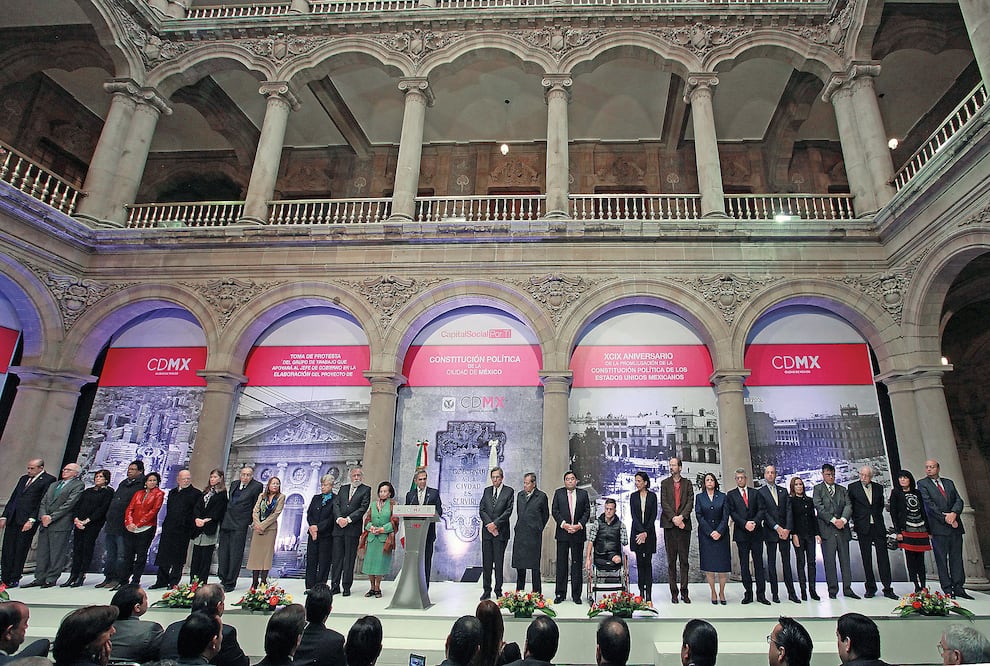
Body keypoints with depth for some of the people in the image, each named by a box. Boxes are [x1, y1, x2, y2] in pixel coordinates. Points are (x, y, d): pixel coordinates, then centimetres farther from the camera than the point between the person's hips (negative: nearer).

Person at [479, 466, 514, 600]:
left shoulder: (509, 491, 0)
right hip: (487, 531, 3)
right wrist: (489, 524, -9)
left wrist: (495, 523, -12)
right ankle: (486, 591, 15)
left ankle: (498, 591, 12)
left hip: (501, 531, -3)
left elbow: (508, 511, -7)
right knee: (486, 562, 6)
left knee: (499, 562, 2)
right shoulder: (486, 491, 11)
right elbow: (481, 510, 5)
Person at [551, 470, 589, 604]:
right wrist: (564, 524, -12)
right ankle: (560, 594, 12)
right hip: (562, 533, 0)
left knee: (577, 564, 5)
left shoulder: (583, 493, 7)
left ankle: (576, 595, 14)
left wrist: (579, 525, -11)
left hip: (578, 532, 0)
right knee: (561, 564, 4)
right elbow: (554, 511, 0)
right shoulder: (558, 493, 5)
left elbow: (587, 511, 2)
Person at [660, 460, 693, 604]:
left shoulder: (687, 483, 10)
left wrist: (681, 517, -13)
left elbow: (690, 502, 0)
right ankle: (673, 592, 9)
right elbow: (664, 503, 0)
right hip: (669, 525, 0)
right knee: (671, 560, 3)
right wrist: (674, 518, -12)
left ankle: (684, 592, 9)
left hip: (684, 524, 0)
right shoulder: (665, 483, 9)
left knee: (684, 559, 2)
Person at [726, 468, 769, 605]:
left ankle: (761, 594, 10)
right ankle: (748, 593, 12)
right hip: (741, 533, -1)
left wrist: (754, 522, -15)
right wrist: (745, 524, -16)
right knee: (744, 565, 4)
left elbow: (761, 510, 1)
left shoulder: (755, 493, 9)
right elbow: (732, 513, -3)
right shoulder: (731, 495, 5)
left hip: (756, 532, 1)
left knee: (759, 563, 4)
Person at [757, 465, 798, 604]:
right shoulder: (760, 492, 0)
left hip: (785, 531, 3)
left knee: (786, 562, 7)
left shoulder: (783, 491, 11)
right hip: (770, 532, -3)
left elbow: (788, 510, 4)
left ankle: (791, 592, 13)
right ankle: (774, 593, 9)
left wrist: (787, 529, -7)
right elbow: (764, 513, -6)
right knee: (771, 563, 3)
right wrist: (777, 528, -14)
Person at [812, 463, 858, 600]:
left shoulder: (842, 489, 16)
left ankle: (847, 588, 14)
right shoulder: (818, 489, 3)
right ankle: (832, 590, 6)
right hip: (827, 529, -4)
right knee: (829, 561, -1)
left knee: (845, 559, 6)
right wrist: (833, 520, -15)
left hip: (842, 529, 4)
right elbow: (819, 507, -7)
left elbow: (848, 506, 4)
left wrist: (843, 519, -13)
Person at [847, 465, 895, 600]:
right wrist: (856, 522, 2)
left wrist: (877, 517, 7)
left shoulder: (878, 487, 7)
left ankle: (887, 589, 7)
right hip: (863, 528, -2)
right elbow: (850, 506, 4)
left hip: (878, 527, 2)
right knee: (866, 559, 4)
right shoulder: (853, 487, -1)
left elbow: (881, 505, 17)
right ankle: (870, 588, 13)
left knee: (883, 557, 0)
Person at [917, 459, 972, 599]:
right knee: (941, 559, 0)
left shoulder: (949, 482, 15)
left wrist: (954, 513, -12)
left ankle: (958, 588, 12)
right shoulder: (922, 484, 1)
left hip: (955, 526, 4)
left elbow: (958, 500, 6)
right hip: (938, 527, -4)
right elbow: (929, 504, -7)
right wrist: (945, 518, -13)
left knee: (957, 557, 6)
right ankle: (947, 590, 5)